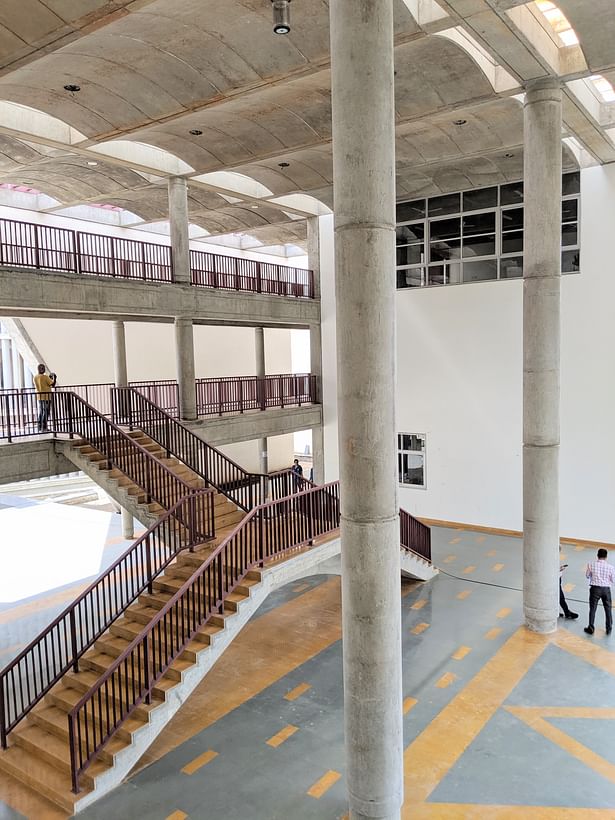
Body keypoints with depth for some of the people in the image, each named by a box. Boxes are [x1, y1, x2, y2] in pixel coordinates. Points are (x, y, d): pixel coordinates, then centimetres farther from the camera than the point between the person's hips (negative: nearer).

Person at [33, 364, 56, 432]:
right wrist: (54, 377, 4)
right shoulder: (45, 377, -13)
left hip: (39, 397, 6)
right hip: (46, 397, -6)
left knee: (40, 413, 11)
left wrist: (49, 378, 20)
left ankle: (40, 428, 12)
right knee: (45, 412, -1)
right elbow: (53, 384, -11)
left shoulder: (35, 378, 7)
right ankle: (44, 428, -2)